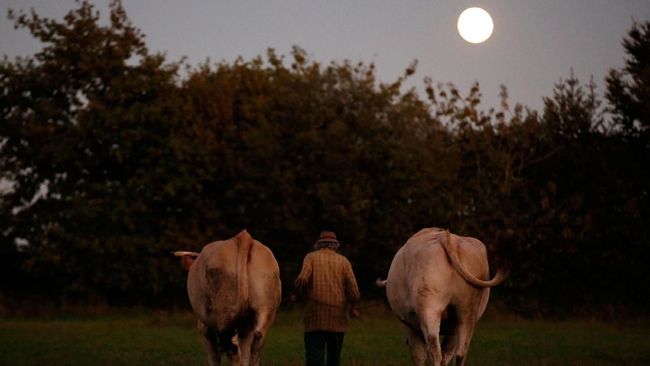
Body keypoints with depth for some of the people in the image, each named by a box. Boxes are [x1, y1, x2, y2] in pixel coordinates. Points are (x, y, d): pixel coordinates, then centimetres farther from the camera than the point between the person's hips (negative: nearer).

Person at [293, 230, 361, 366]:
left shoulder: (311, 257, 4)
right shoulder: (343, 261, 10)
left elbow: (302, 279, -10)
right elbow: (353, 288, 3)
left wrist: (297, 295, 8)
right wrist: (353, 307, 16)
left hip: (315, 316, -2)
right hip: (338, 317, 2)